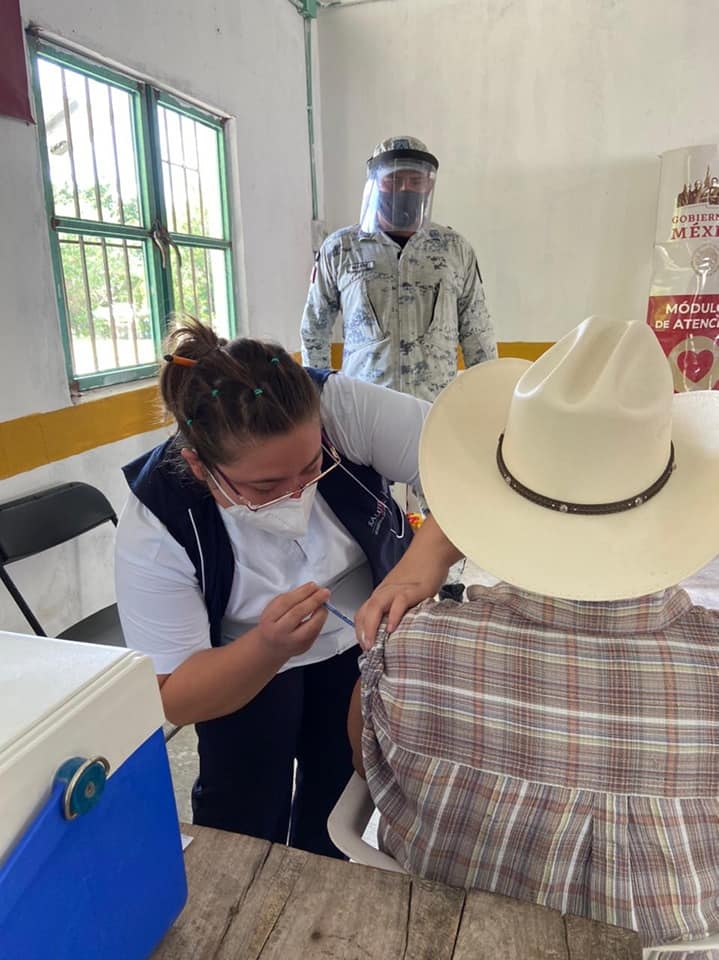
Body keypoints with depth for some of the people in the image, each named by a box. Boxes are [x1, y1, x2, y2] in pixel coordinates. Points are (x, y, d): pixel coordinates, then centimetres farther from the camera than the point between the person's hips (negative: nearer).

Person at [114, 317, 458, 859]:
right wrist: (267, 647, -41)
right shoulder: (154, 525, -27)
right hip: (247, 662, 0)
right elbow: (172, 698, -21)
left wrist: (426, 557, -50)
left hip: (366, 640, 1)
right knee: (242, 829, -11)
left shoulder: (341, 407, -29)